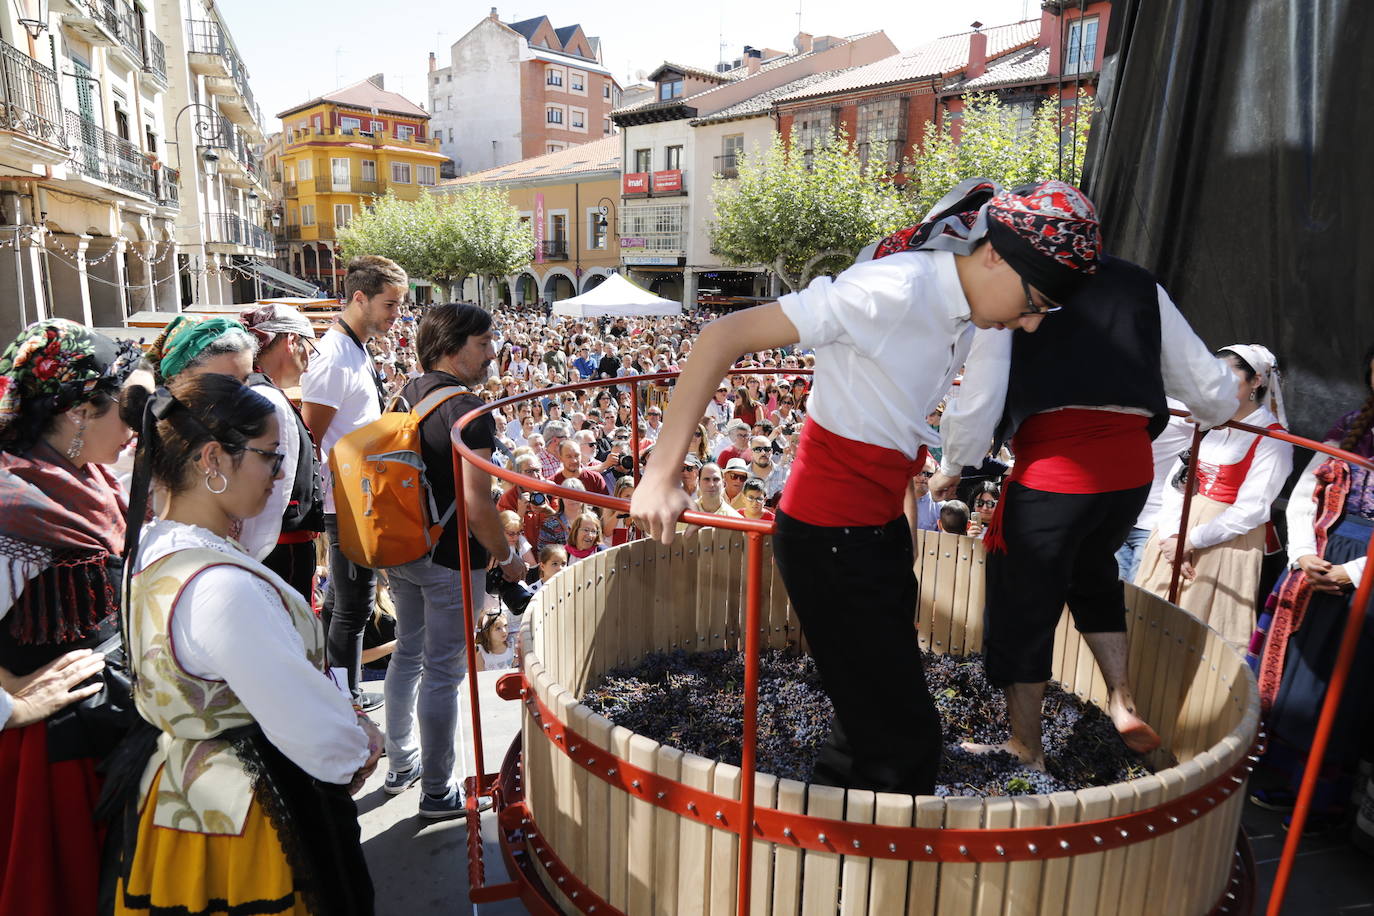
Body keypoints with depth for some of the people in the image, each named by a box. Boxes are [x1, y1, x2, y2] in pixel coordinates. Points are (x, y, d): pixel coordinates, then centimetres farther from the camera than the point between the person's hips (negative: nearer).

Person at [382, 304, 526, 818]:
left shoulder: (405, 397, 6)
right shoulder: (468, 410, -20)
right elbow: (476, 504, -25)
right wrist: (509, 557, -11)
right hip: (451, 559, -8)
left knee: (408, 654, 22)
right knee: (442, 672, 4)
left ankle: (400, 766, 39)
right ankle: (438, 792, 19)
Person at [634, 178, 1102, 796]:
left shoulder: (959, 311, 6)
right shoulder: (896, 290, -21)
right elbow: (726, 335, -25)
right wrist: (661, 474, -29)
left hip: (881, 527, 9)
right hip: (830, 535, -9)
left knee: (877, 721, 20)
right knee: (905, 742, -2)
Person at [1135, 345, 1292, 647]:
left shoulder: (1272, 438, -8)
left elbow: (1251, 511, -15)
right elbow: (1175, 481, 1)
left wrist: (1191, 542, -15)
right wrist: (1172, 537, -11)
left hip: (1227, 540, -5)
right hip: (1178, 528, 5)